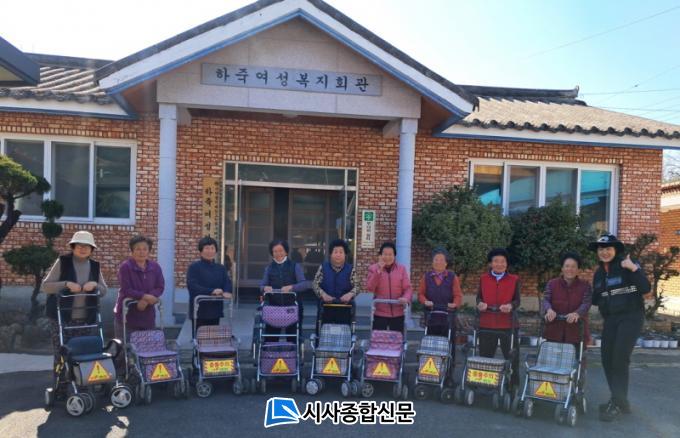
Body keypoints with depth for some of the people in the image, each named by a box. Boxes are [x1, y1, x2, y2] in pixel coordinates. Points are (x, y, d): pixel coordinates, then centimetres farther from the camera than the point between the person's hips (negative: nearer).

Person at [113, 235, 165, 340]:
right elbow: (126, 290, -15)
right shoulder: (125, 267, -8)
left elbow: (160, 287, -2)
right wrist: (145, 296, -22)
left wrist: (145, 301, -17)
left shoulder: (155, 267, 4)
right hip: (127, 315, -4)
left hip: (147, 316, 4)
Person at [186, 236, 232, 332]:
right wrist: (211, 291, -25)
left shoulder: (221, 268, 15)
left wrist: (226, 292, -20)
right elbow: (192, 286, -15)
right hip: (199, 311, -5)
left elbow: (227, 282, 4)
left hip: (215, 310, 5)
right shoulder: (194, 267, -3)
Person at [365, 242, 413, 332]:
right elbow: (370, 288, -6)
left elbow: (408, 288, 2)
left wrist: (406, 298, -20)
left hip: (398, 314, 1)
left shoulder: (402, 268, 6)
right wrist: (379, 271, -14)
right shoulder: (373, 268, 4)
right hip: (379, 313, -1)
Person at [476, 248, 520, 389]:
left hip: (508, 325, -1)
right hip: (487, 324, 1)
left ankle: (513, 385, 17)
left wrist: (510, 306, -19)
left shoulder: (514, 279, 4)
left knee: (512, 357, 4)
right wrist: (480, 304, -11)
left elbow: (517, 300, 2)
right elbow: (479, 297, 11)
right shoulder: (483, 279, 8)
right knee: (485, 356, 11)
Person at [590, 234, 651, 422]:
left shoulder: (627, 265, -9)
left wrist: (634, 269, -28)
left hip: (631, 317, -6)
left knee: (620, 359, -12)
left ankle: (618, 403, -1)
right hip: (610, 319, 6)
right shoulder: (598, 273, 10)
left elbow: (646, 289, -18)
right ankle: (618, 400, 20)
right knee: (607, 359, 5)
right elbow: (596, 299, 18)